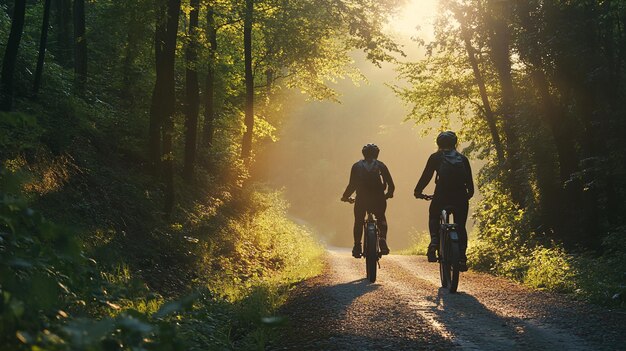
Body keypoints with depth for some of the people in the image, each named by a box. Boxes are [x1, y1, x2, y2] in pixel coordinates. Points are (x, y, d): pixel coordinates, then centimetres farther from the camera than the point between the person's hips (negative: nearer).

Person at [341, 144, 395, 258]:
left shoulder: (357, 166, 9)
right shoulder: (380, 165, 9)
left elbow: (352, 185, 2)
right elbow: (391, 185, 5)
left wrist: (345, 196, 15)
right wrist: (389, 194, 24)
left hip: (361, 200, 0)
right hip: (378, 199, 0)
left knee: (358, 222, 17)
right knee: (381, 220, 20)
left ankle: (357, 246, 4)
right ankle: (383, 241, -3)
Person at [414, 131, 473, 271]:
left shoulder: (435, 157, 10)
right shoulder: (463, 159, 18)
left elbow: (426, 176, 9)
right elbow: (469, 181, 18)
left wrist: (418, 191, 19)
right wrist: (469, 193, 33)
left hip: (442, 194, -2)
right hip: (460, 196, 2)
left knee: (434, 217, 22)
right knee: (460, 226, 11)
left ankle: (434, 242, -2)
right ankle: (462, 258, 1)